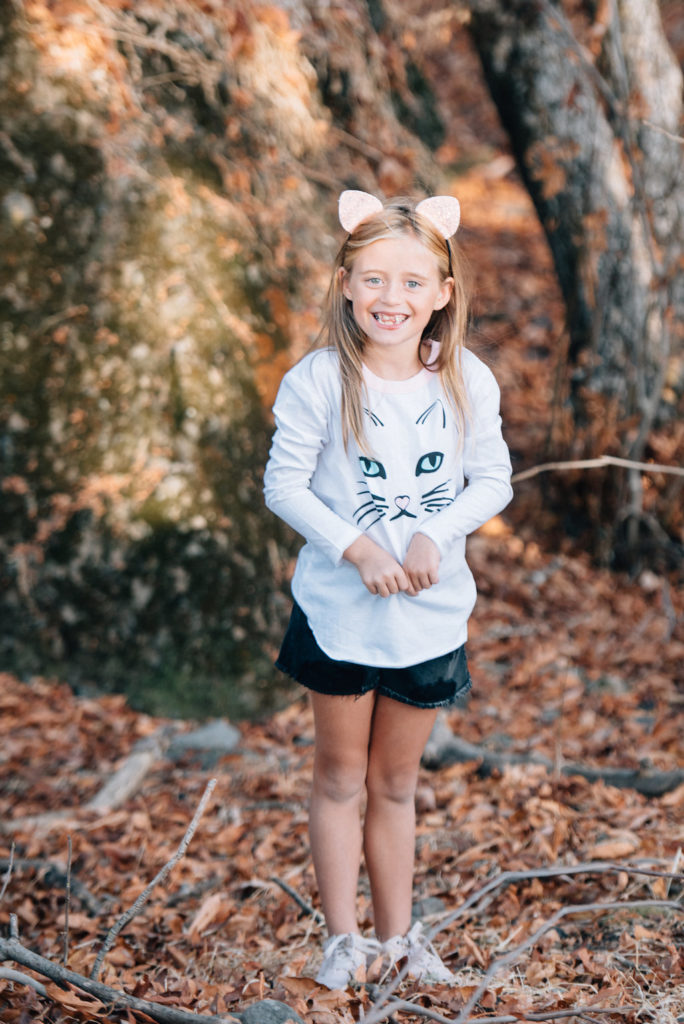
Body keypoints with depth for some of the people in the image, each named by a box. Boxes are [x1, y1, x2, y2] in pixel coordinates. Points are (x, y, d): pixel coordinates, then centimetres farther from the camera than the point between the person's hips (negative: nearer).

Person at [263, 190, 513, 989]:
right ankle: (343, 936, 24)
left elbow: (493, 481, 0)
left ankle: (396, 933, 29)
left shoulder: (467, 383, -5)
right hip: (339, 611, -2)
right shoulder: (319, 380, -12)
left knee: (397, 782, 15)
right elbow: (285, 484, -9)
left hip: (431, 613, 2)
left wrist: (435, 535, -16)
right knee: (340, 776, 11)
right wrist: (355, 546, -20)